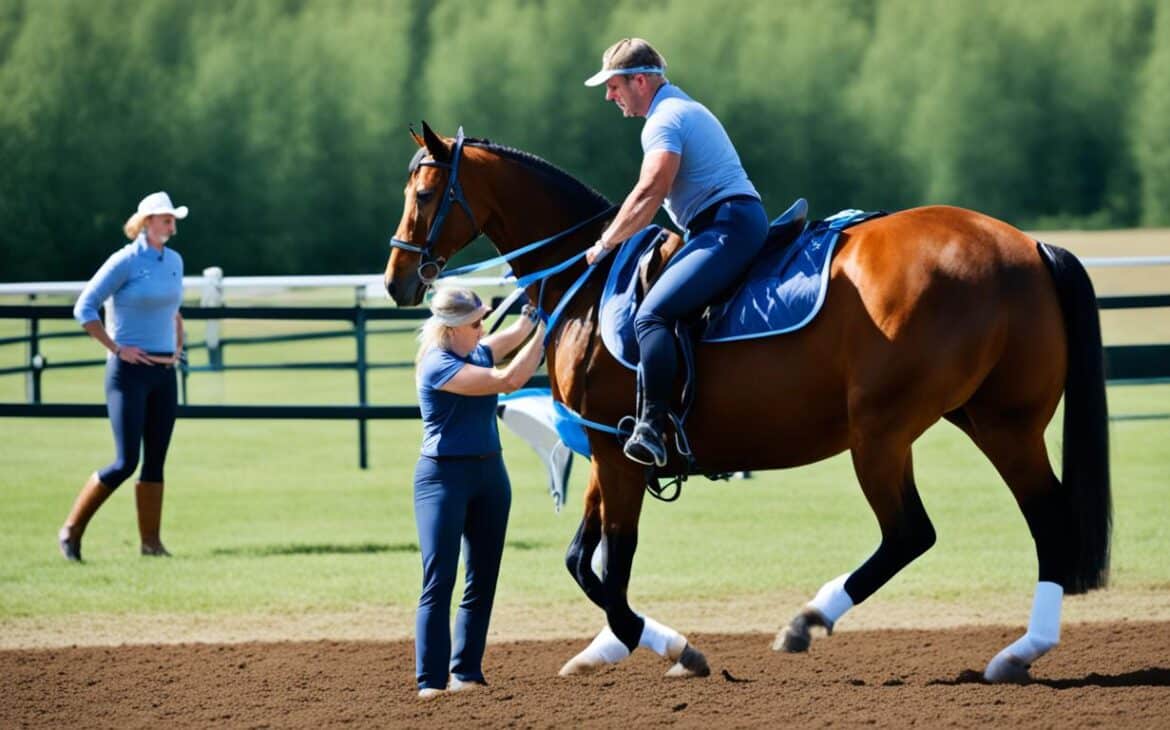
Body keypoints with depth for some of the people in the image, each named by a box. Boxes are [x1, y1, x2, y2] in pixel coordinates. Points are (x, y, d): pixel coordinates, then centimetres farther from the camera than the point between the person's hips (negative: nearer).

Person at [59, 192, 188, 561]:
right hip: (130, 372, -7)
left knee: (156, 461, 6)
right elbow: (84, 309, -11)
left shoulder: (174, 261, 11)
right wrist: (116, 349, -13)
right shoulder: (125, 262, -10)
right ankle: (71, 529, 1)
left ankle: (150, 541, 10)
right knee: (125, 463, -10)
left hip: (164, 372, 7)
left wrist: (177, 346, 14)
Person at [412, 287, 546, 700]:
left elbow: (520, 330, 19)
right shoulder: (439, 366, -17)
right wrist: (545, 334, -19)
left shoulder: (478, 353, 8)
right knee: (439, 581, -10)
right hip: (443, 478, -9)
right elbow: (508, 380, -23)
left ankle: (466, 673, 12)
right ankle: (431, 681, -13)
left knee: (482, 581, 8)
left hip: (489, 474, 9)